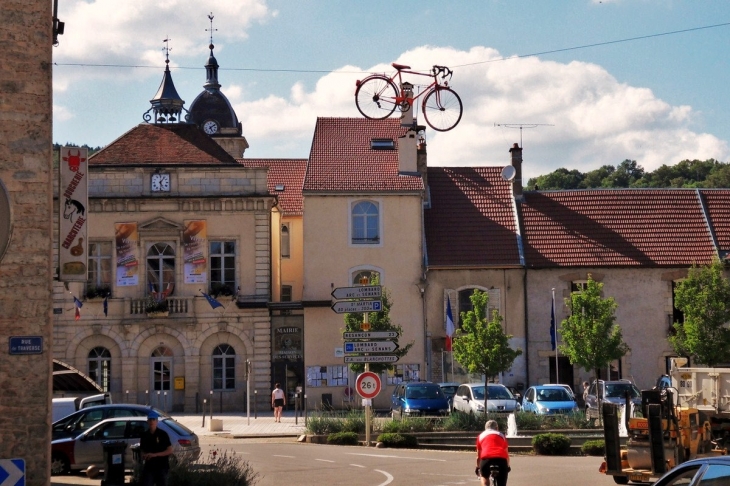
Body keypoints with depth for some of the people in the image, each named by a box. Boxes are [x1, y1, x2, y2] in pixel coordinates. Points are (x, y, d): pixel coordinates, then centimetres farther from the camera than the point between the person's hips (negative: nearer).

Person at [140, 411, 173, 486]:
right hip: (149, 466, 3)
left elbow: (170, 451, -9)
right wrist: (144, 456, -6)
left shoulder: (163, 434, -5)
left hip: (161, 466, -3)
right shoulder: (145, 435, 8)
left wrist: (155, 454, -18)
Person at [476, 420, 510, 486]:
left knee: (484, 476, 29)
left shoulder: (481, 435, 29)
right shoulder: (501, 435, 30)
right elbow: (507, 454, 34)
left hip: (486, 458, 0)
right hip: (501, 458, 0)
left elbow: (478, 456, 33)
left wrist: (478, 467, 47)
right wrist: (508, 466, 48)